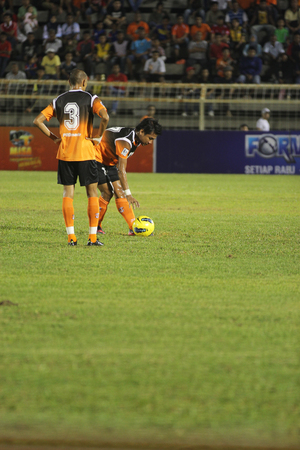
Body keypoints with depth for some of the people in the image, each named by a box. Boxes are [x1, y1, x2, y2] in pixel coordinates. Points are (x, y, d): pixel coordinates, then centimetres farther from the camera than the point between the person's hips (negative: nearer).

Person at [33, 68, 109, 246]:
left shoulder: (59, 100, 8)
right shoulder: (90, 99, -2)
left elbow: (38, 121, 4)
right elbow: (105, 117, -20)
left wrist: (54, 137, 10)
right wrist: (98, 137, -6)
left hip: (65, 153, 3)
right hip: (85, 153, -3)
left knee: (68, 194, 7)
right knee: (92, 193, 6)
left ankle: (71, 237, 2)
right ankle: (93, 237, 2)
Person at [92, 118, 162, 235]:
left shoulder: (136, 140, -2)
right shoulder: (125, 141, -32)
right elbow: (121, 170, -35)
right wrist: (128, 194, -37)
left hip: (110, 163, 9)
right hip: (97, 159, -9)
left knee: (119, 193, -2)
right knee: (107, 193, -13)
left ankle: (133, 228, -7)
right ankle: (95, 227, 2)